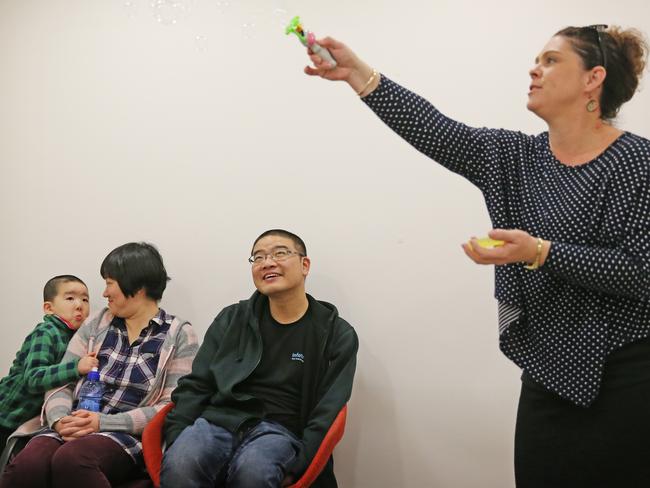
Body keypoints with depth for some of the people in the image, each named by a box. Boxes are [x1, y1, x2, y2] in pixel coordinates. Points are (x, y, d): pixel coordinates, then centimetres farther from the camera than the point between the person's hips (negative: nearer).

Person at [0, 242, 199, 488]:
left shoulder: (179, 335, 5)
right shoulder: (96, 325, 18)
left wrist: (104, 422, -13)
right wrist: (60, 419, -9)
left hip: (130, 435, -3)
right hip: (75, 429, 3)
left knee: (70, 459, -36)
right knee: (24, 466, -31)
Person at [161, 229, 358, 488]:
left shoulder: (337, 335, 7)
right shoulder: (231, 319, 16)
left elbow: (326, 413, 1)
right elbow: (195, 386, 13)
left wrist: (295, 467, -14)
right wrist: (175, 442, -4)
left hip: (279, 430, -2)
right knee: (179, 464, -33)